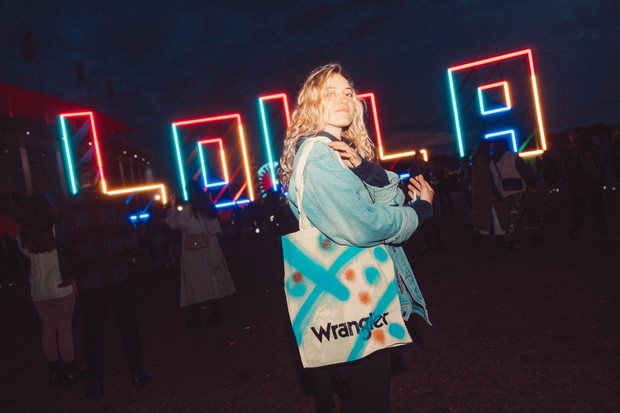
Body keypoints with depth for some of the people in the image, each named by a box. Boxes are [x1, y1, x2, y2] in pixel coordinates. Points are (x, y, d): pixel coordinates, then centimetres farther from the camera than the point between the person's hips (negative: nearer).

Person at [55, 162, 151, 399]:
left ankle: (96, 383, 17)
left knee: (94, 333, 10)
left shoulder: (67, 211, 0)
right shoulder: (114, 204, -4)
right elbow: (129, 237, -4)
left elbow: (64, 249, 2)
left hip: (88, 282, 1)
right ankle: (138, 373, 17)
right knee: (128, 326, 11)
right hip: (120, 276, 0)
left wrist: (71, 275, 9)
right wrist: (130, 261, 9)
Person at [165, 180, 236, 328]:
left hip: (193, 250, -5)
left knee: (195, 282, 2)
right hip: (210, 248, 5)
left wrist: (172, 207, -6)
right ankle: (215, 313, 14)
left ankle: (195, 316, 8)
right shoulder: (208, 207, 3)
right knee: (212, 278, 9)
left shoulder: (187, 210, -14)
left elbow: (173, 224, -7)